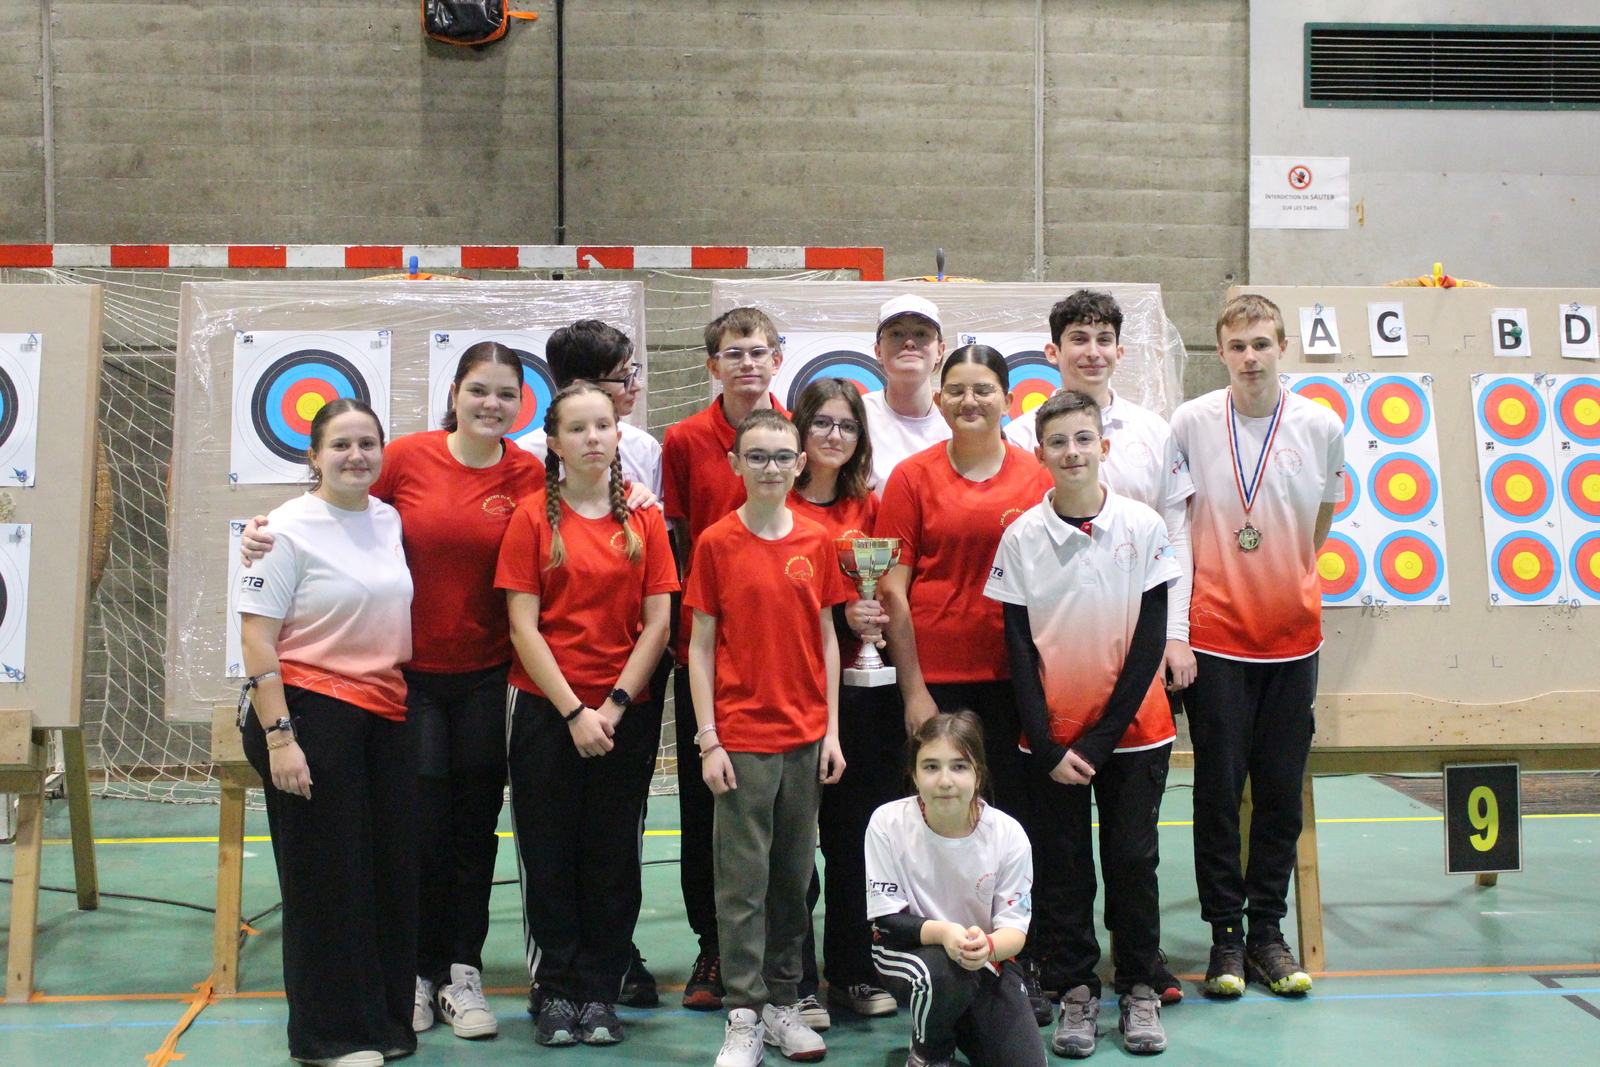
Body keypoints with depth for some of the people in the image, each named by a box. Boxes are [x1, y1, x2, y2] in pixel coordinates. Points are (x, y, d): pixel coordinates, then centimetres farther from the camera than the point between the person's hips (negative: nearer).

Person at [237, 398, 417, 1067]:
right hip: (310, 710, -6)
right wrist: (278, 736, -18)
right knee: (325, 875, 2)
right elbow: (256, 638, -12)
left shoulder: (390, 521, 9)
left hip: (386, 714, 6)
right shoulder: (290, 528, -8)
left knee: (392, 869, 9)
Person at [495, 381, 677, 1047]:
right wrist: (574, 711, -11)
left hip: (627, 711, 1)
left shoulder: (644, 519, 4)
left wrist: (615, 704, -8)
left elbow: (658, 622, 1)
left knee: (613, 855, 6)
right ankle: (556, 991, 16)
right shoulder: (533, 518, -1)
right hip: (546, 708, -1)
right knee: (550, 853, 4)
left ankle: (600, 993, 17)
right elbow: (523, 626, -5)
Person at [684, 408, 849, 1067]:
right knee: (742, 879, 0)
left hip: (806, 736, 3)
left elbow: (826, 638, 9)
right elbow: (701, 646, -2)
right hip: (741, 737, -3)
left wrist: (832, 731, 4)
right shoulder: (716, 543, -3)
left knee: (794, 876, 10)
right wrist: (708, 740, -7)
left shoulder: (816, 543, 5)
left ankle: (783, 1004, 22)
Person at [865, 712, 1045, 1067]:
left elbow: (1015, 928, -12)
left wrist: (987, 945, -36)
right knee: (945, 971, -36)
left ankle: (956, 1022, 20)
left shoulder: (1007, 834, -15)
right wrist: (942, 933, -36)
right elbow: (886, 919, -16)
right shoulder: (888, 823, -18)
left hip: (986, 956, 2)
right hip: (907, 949, -2)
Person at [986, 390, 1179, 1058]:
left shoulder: (1142, 526, -5)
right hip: (1054, 733, 1)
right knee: (1061, 864, 5)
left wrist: (1103, 736, -9)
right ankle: (1075, 989, 17)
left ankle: (1139, 988, 20)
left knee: (1132, 858, 6)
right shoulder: (1022, 535, -4)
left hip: (1132, 728, 0)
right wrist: (1048, 746, -8)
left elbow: (1150, 639, -5)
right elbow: (1018, 649, -2)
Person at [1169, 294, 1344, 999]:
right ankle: (1226, 934, 13)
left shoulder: (1321, 426, 0)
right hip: (1215, 632, -2)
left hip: (1292, 632, 2)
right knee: (1218, 788, 1)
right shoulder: (1190, 423, -4)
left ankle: (1267, 929, 19)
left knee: (1282, 790, 7)